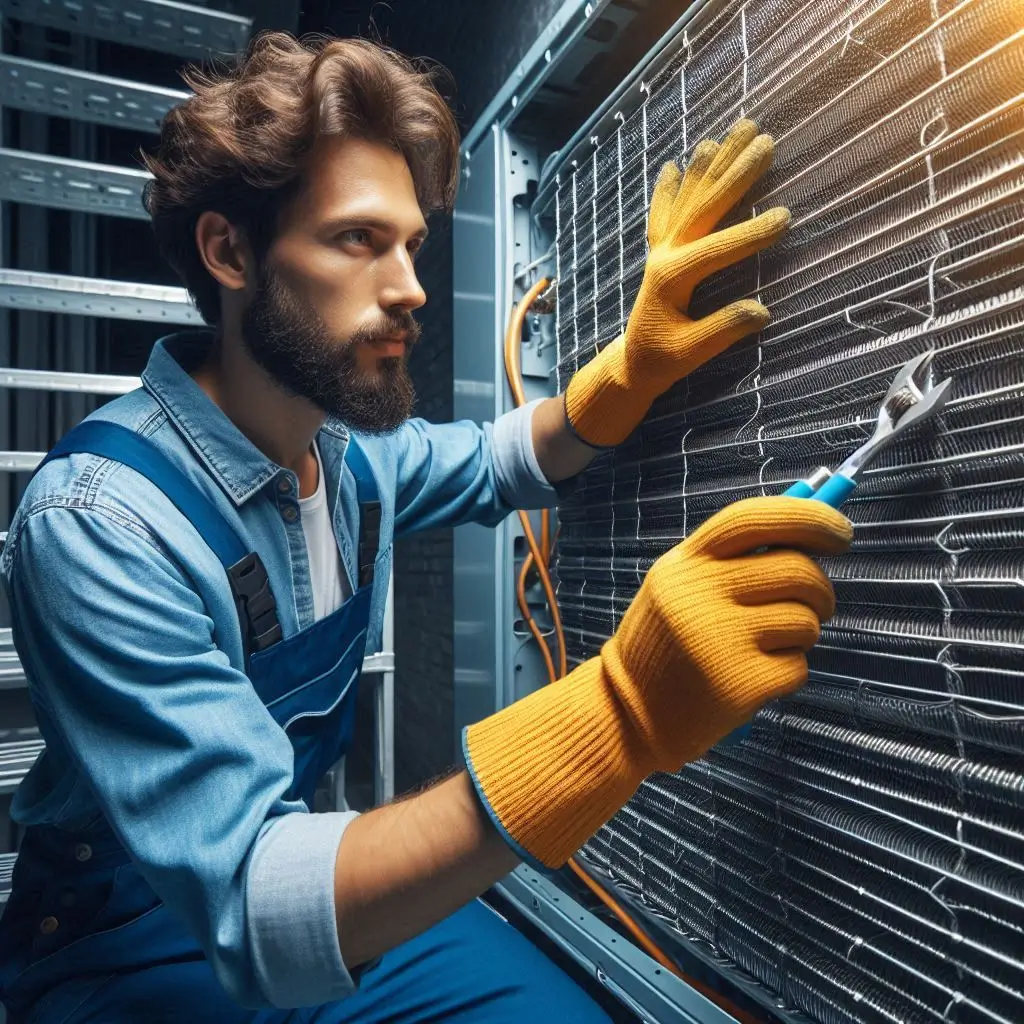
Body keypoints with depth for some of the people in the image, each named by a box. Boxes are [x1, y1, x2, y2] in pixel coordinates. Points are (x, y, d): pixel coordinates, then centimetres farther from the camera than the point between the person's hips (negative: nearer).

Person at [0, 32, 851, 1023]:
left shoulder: (352, 441, -8)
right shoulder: (99, 518, -28)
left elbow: (497, 464, 10)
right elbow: (253, 910, -33)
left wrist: (635, 364, -10)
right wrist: (617, 714, -46)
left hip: (336, 878, 5)